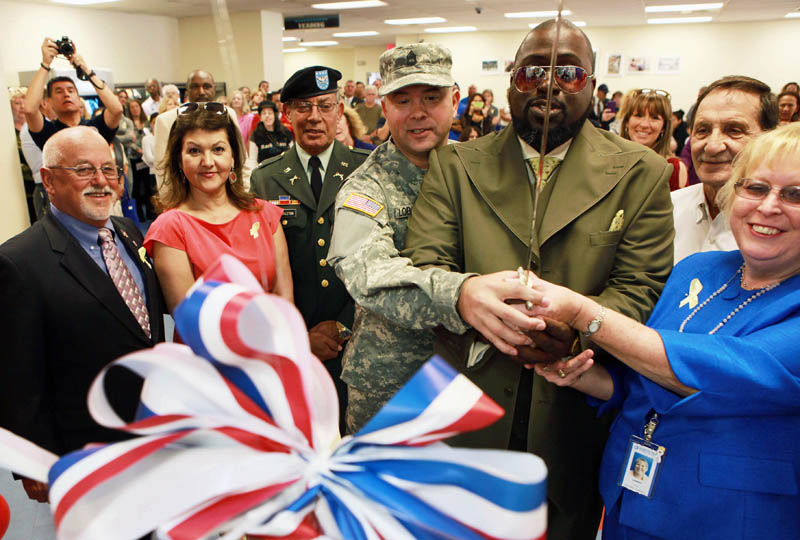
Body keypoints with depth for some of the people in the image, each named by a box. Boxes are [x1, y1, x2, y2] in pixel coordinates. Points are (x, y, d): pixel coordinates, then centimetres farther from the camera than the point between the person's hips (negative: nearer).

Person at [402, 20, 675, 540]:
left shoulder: (641, 174, -1)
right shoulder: (456, 164, 1)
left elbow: (641, 287, -7)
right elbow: (422, 264, -8)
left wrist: (576, 328, -27)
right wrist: (463, 295, -32)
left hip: (574, 417, 0)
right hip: (467, 412, 1)